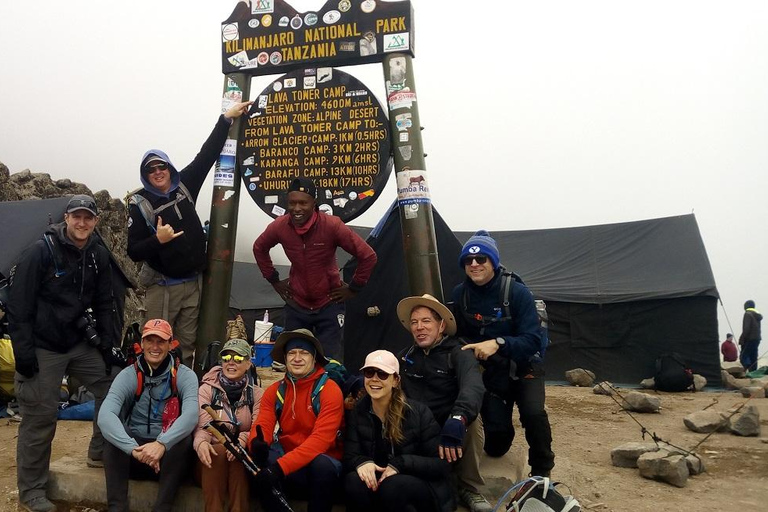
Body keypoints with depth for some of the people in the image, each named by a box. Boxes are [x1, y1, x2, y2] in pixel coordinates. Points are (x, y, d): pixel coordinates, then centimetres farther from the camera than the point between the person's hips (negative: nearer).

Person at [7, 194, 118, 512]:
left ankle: (100, 452, 28)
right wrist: (22, 352, -17)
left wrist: (107, 343, 6)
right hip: (43, 348, -6)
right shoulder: (41, 251, -13)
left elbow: (103, 304, 11)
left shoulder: (99, 255, 3)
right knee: (40, 417, -1)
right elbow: (19, 304, -14)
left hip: (81, 343, 6)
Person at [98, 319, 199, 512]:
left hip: (168, 456, -1)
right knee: (113, 433, -26)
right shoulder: (128, 375, -7)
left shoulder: (185, 376, -8)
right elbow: (105, 415, -24)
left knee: (185, 438, -31)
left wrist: (162, 444, -43)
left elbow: (192, 414, -27)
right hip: (132, 455, 1)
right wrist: (134, 448, -39)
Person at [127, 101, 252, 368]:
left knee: (188, 344, 11)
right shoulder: (139, 204, -6)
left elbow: (207, 154, 5)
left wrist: (226, 119, 2)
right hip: (162, 286, -4)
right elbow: (134, 251, -9)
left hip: (192, 283, 4)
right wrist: (157, 240, -27)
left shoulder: (184, 185, 5)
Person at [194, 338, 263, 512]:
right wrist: (201, 442, -34)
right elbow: (202, 425, -10)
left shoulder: (256, 394, 5)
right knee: (219, 451, -33)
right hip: (213, 455, 0)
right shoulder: (207, 389, 4)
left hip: (242, 457, 0)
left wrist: (242, 439, -31)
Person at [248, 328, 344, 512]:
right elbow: (262, 426, -8)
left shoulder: (330, 390, -14)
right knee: (257, 459, -24)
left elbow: (321, 438, -23)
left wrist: (281, 466, -34)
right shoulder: (274, 390, 2)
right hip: (287, 457, 4)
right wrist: (257, 444, -34)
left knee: (322, 466, -36)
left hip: (321, 460, -3)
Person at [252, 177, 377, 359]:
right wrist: (274, 281, 8)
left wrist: (353, 288, -8)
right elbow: (259, 249, 11)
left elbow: (368, 256, -15)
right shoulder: (279, 226, -11)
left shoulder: (332, 225, -21)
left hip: (329, 304, -3)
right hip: (296, 305, 3)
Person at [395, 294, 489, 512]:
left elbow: (473, 387, -30)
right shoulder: (406, 356, 8)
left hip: (453, 434, -3)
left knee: (471, 418, -33)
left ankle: (469, 489, -9)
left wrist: (456, 421, -47)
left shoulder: (458, 353, -9)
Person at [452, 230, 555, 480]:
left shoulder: (517, 292, -19)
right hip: (490, 373, 2)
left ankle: (541, 472, -4)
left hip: (523, 368, -2)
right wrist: (468, 353, -11)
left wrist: (498, 343, -40)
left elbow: (532, 340, -26)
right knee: (495, 447, -6)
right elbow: (456, 333, 6)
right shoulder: (459, 294, -9)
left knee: (533, 413, -30)